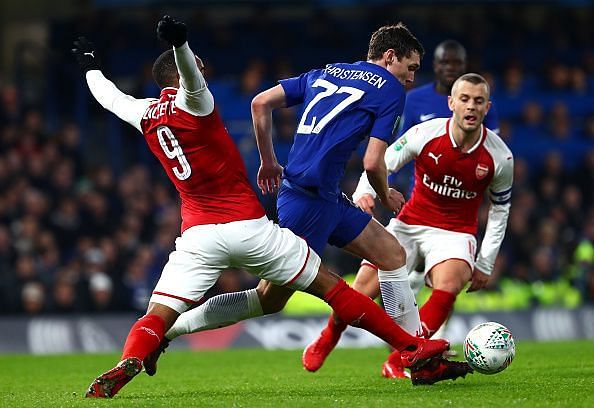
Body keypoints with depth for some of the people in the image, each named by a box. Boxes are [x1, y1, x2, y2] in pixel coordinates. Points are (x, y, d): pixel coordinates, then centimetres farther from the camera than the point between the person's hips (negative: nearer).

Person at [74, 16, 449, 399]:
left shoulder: (146, 115, 10)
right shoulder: (192, 101, -6)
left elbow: (110, 97, 30)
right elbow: (190, 75, -29)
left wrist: (90, 64, 49)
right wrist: (180, 42, -50)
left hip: (197, 234, 3)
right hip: (248, 226, -3)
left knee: (158, 315, 0)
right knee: (328, 285, 6)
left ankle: (126, 364, -32)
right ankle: (411, 346, 9)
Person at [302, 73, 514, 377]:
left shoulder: (500, 156, -10)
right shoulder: (425, 134, -13)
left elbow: (500, 208, 6)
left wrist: (485, 264, 4)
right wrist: (364, 193, -25)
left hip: (455, 233, 0)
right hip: (409, 224, 0)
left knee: (448, 287, -33)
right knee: (362, 292, -10)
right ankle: (327, 340, 24)